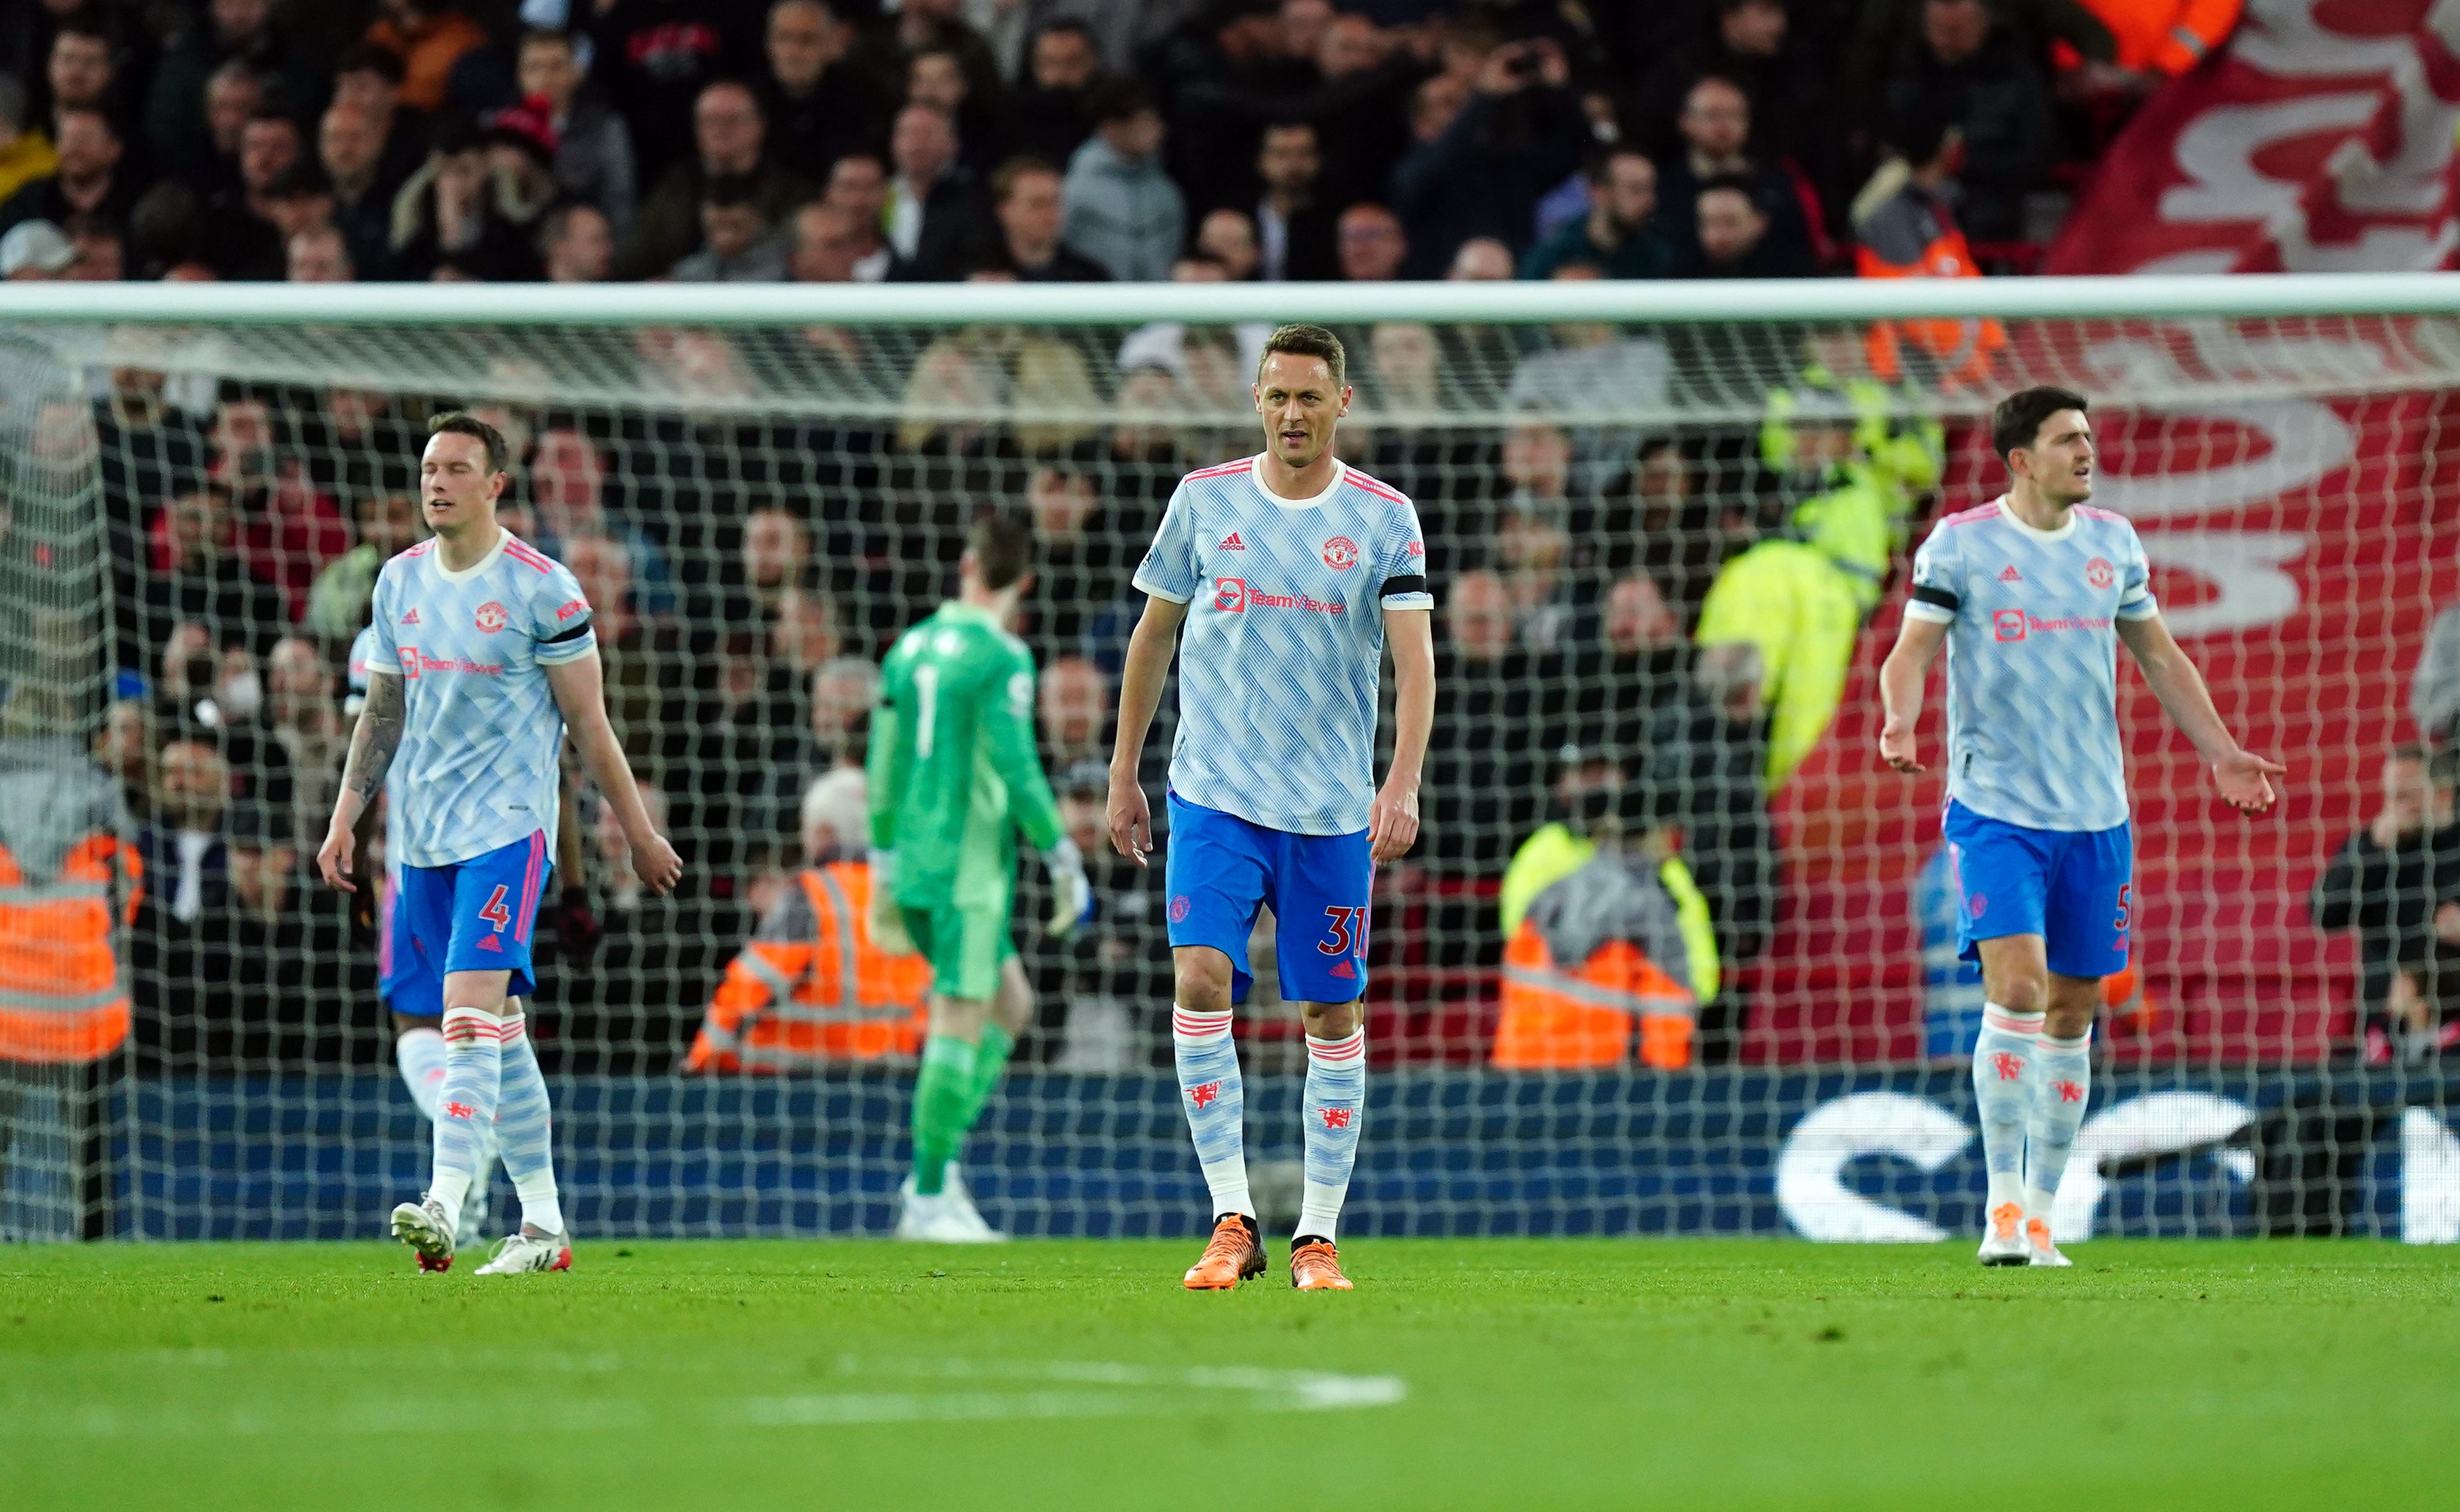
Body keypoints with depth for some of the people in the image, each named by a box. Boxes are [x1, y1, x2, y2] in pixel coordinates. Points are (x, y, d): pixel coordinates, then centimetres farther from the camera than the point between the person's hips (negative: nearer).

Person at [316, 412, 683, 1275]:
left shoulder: (541, 589, -7)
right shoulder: (401, 580, 10)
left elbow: (588, 725, -2)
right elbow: (382, 711, 18)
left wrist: (640, 833, 2)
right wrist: (346, 817, 10)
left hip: (507, 825, -6)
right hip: (424, 837, 6)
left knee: (471, 1004, -20)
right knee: (497, 1029, 10)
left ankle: (443, 1209, -30)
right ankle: (543, 1227, 15)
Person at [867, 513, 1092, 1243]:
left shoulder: (910, 649, 11)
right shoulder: (1002, 660, -11)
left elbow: (884, 768, 14)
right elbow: (1016, 770, -16)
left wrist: (884, 868, 22)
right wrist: (1064, 861, -10)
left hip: (914, 864, 7)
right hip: (969, 867, -7)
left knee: (1010, 1004, 17)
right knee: (960, 1025, -4)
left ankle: (937, 1169, 8)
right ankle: (929, 1199, -4)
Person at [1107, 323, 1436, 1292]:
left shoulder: (1383, 520, 0)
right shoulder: (1204, 500, 5)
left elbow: (1414, 658, -7)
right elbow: (1154, 633, 15)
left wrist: (1402, 785, -21)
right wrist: (1123, 773, 14)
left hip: (1332, 810, 0)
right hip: (1213, 795, 0)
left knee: (1333, 1012, 3)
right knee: (1200, 979, -17)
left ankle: (1317, 1237, 13)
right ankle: (1231, 1223, -12)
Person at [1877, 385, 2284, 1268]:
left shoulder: (2113, 541, 10)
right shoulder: (1960, 543, -3)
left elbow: (2160, 658, 19)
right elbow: (1911, 652, -4)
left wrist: (2223, 754, 12)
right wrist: (1900, 724, -25)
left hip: (2095, 816, 5)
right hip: (1995, 809, -5)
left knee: (2072, 1010, 6)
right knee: (2017, 986, -20)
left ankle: (2040, 1220, 15)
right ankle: (2003, 1204, -13)